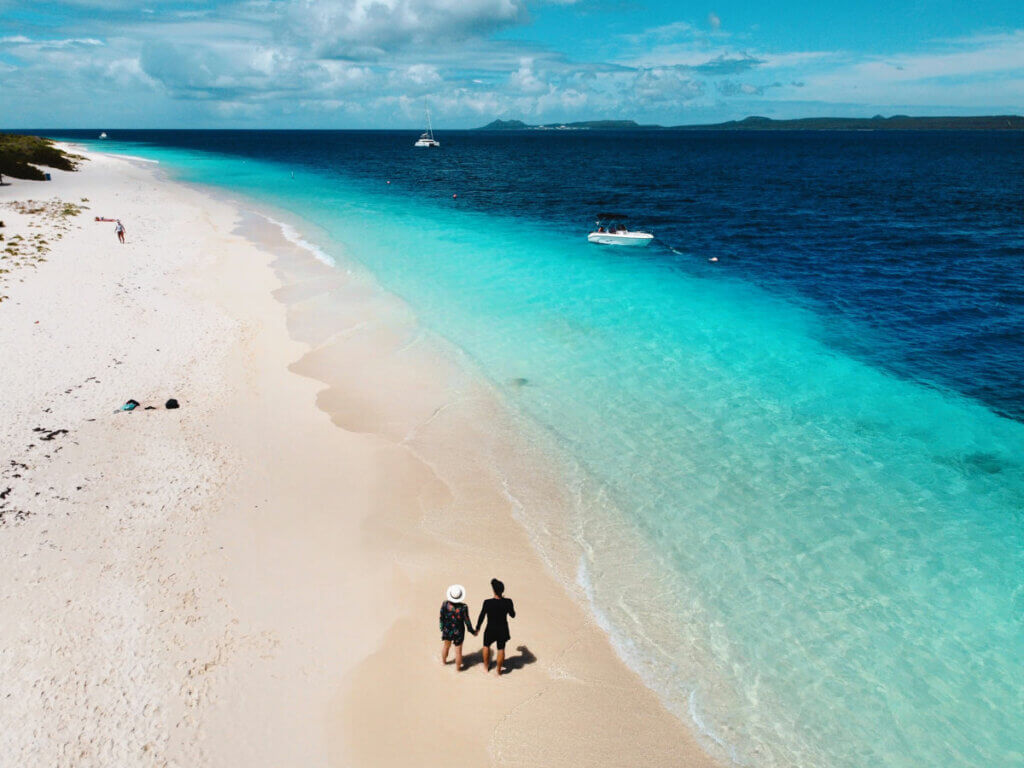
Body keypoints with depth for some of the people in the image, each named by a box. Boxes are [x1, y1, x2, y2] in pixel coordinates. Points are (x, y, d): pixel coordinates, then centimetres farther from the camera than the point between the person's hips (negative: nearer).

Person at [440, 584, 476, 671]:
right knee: (458, 650, 19)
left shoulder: (445, 604, -23)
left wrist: (442, 628, 10)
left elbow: (442, 617, -9)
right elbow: (467, 621, -17)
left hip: (447, 630, 3)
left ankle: (443, 660, 54)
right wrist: (473, 631, -1)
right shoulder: (463, 607, -28)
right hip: (458, 632, -2)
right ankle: (458, 667, 38)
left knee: (446, 646, 30)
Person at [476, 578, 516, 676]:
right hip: (503, 630, 1)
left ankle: (486, 667, 43)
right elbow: (512, 615, -5)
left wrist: (477, 628, 4)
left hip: (490, 629, -1)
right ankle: (498, 670, 37)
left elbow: (481, 616, -13)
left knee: (486, 646, 28)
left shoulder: (487, 602, -27)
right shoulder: (508, 602, -22)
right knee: (501, 649, 22)